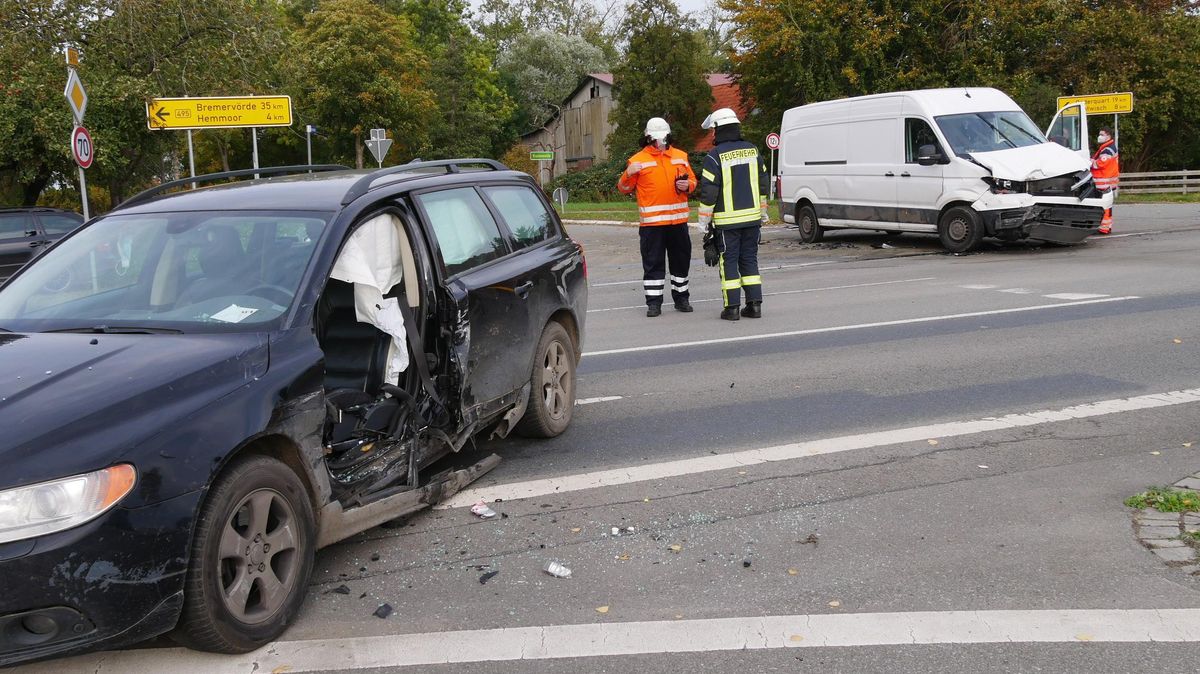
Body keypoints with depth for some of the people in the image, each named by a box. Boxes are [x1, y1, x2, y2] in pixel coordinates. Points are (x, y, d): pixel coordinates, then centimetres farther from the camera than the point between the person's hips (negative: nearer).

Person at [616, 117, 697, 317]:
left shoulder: (681, 156, 11)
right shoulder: (638, 160, -1)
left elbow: (692, 180, 19)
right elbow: (624, 189, 1)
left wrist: (687, 185, -3)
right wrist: (628, 174, -19)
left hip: (678, 219, 4)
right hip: (651, 221, -4)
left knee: (681, 259, 12)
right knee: (653, 263, -1)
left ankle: (681, 298, 25)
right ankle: (654, 302, 6)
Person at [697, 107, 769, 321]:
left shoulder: (715, 156, -11)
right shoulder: (752, 151, 8)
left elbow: (708, 191, -12)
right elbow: (764, 183, 14)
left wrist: (704, 220, -4)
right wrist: (762, 212, 23)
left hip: (727, 220, -5)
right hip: (752, 217, 5)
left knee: (729, 261, 1)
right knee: (749, 259, 12)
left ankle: (732, 307, 1)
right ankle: (754, 304, 9)